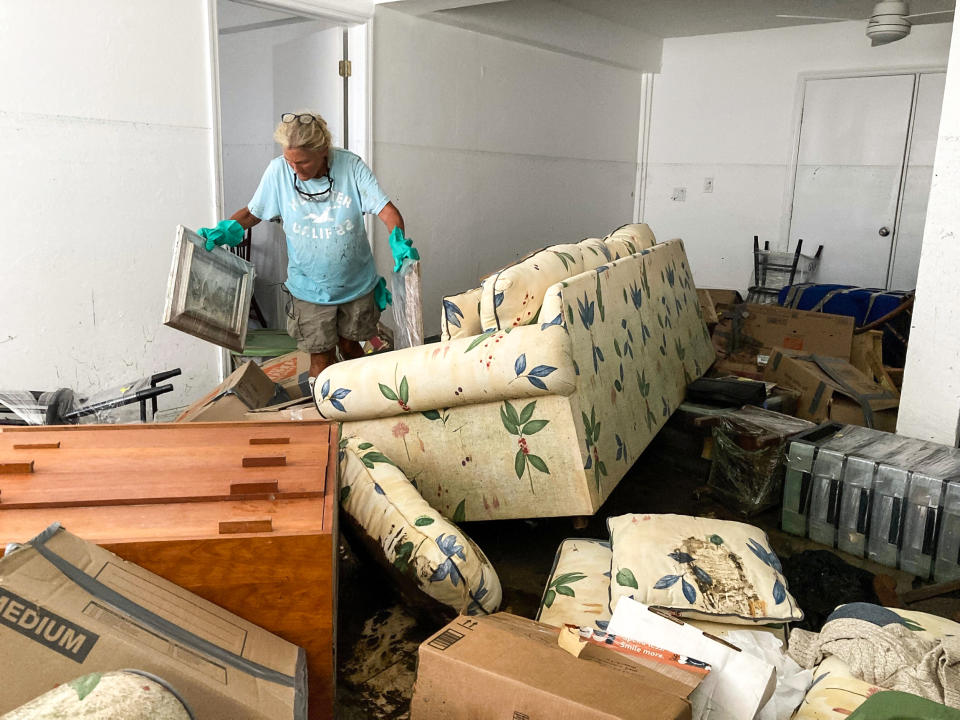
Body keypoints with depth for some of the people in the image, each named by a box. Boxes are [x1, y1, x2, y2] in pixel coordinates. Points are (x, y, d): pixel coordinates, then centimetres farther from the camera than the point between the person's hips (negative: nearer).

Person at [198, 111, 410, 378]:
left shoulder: (351, 166, -15)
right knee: (321, 358, 5)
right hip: (310, 288, 0)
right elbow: (252, 213, 0)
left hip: (356, 284, 1)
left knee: (349, 347, 19)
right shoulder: (278, 171, -13)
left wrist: (397, 240, -37)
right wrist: (219, 232, -17)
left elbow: (387, 210, -17)